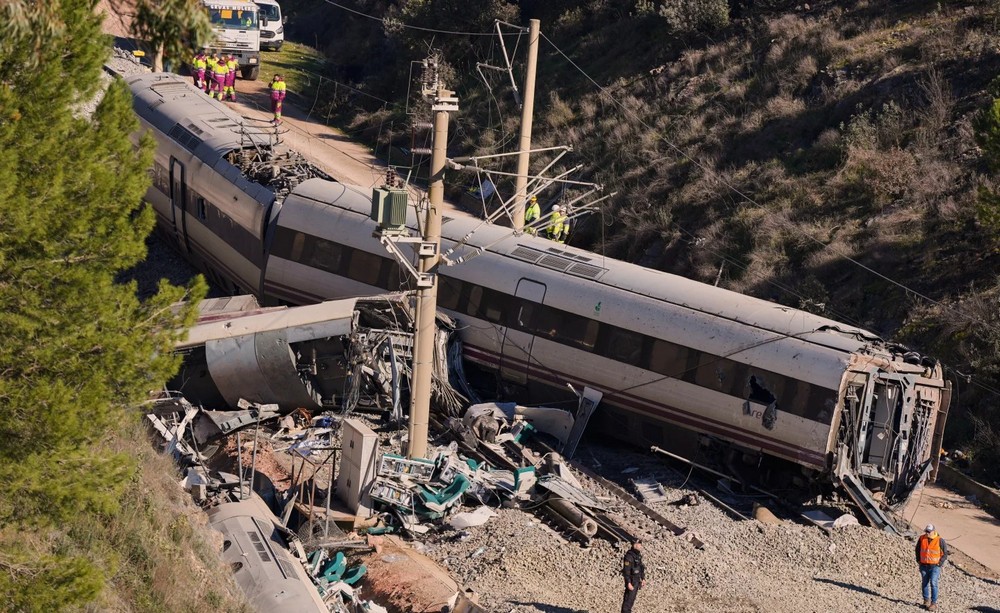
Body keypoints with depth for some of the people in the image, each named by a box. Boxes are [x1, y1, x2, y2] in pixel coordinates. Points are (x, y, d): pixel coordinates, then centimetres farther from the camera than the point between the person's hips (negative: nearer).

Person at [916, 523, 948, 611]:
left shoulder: (940, 541, -11)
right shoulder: (922, 539, -1)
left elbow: (945, 553, -1)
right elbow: (917, 549, 16)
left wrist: (940, 563, -7)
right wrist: (918, 560, 10)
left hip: (935, 566, -4)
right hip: (923, 566, 4)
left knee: (933, 583, -13)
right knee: (924, 584, 11)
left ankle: (934, 603, -9)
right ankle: (926, 600, 28)